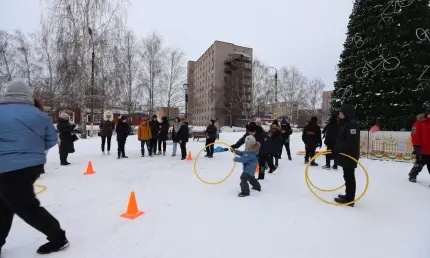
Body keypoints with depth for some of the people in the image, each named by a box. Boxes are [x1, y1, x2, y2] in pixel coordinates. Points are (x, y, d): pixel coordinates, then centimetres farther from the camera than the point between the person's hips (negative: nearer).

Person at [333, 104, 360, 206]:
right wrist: (336, 149, 11)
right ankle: (349, 196, 27)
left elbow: (351, 142, -25)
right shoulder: (344, 124, 16)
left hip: (350, 156, -10)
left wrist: (337, 149, -23)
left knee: (349, 177, -4)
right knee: (347, 176, 16)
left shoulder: (352, 124, -16)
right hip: (345, 155, 10)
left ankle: (349, 199, 3)